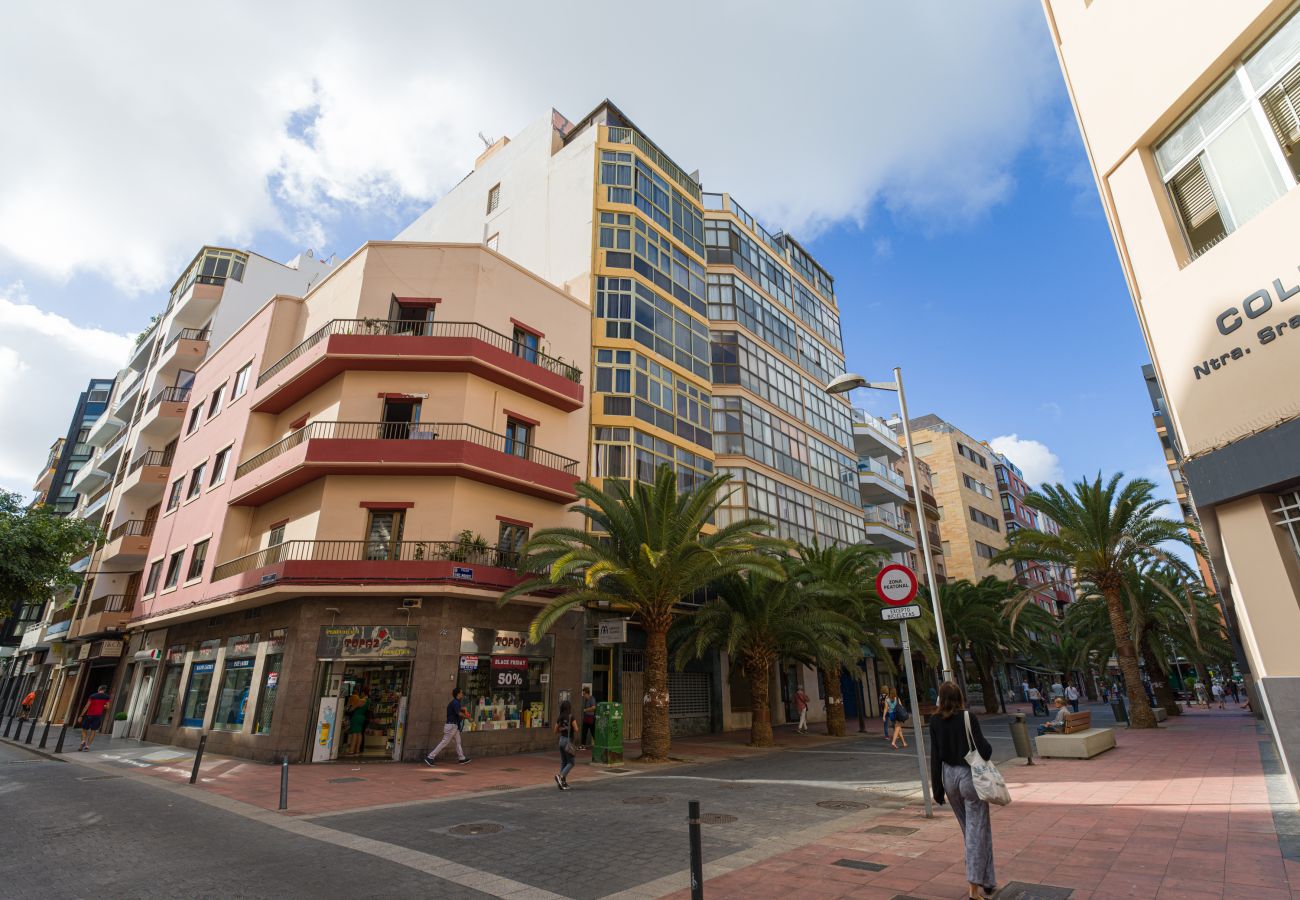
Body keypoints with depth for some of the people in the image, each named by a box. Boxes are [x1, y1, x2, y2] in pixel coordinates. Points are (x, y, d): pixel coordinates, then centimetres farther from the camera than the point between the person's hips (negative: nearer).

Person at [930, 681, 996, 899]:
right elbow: (983, 749, -15)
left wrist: (937, 788, 5)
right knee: (977, 830, 4)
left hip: (949, 776, 4)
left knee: (968, 829, 20)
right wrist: (989, 750, 9)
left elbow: (935, 755, -2)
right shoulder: (968, 718, -13)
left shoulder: (935, 721, -3)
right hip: (970, 775, -4)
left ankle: (986, 881, 33)